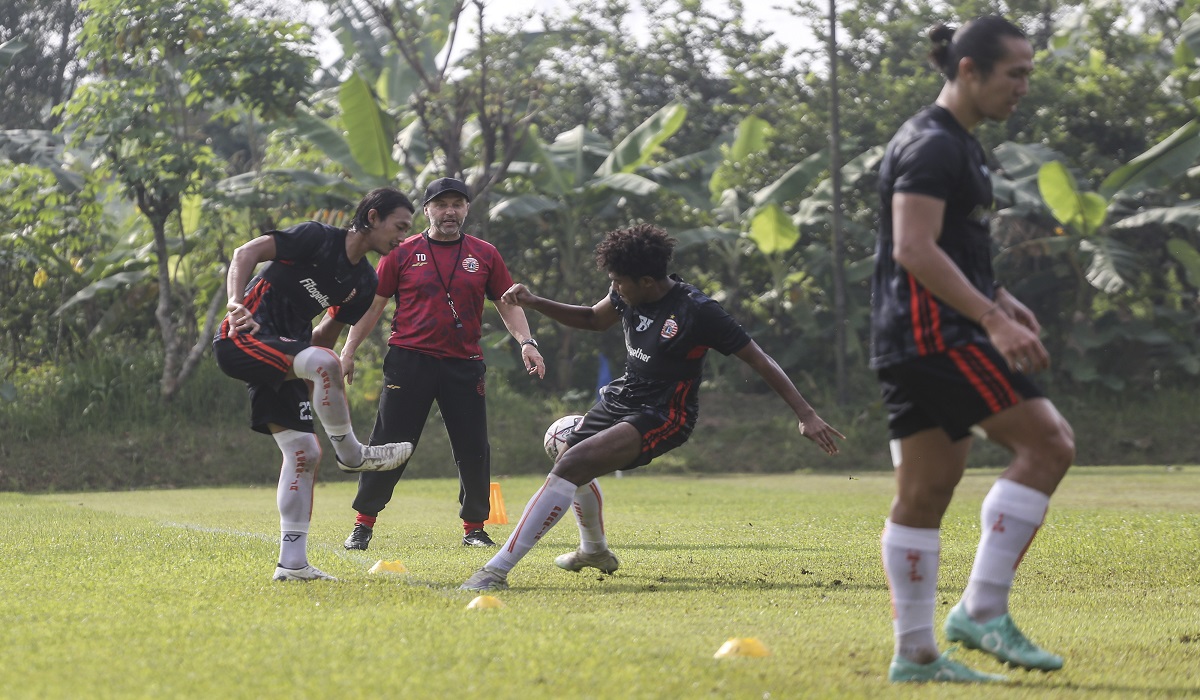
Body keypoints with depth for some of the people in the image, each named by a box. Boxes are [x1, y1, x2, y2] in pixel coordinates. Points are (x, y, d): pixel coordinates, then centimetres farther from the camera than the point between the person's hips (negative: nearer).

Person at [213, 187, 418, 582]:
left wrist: (310, 383, 13)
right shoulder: (317, 239, -8)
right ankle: (351, 454, -13)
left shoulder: (363, 282, 13)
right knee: (325, 362, -33)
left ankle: (292, 563, 1)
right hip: (241, 339, -8)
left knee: (304, 452, 0)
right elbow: (246, 253, -12)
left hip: (282, 352, 9)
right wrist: (236, 304, -25)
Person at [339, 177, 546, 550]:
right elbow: (374, 304, 8)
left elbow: (507, 304, 12)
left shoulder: (485, 254, 9)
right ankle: (363, 524, 6)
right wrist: (349, 350, 2)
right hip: (409, 361, -2)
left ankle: (474, 527, 15)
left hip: (463, 365, 2)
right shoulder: (403, 253, 4)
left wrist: (526, 341, -3)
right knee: (389, 445, -3)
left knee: (474, 450, 1)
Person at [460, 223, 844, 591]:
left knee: (570, 465, -26)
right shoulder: (630, 294, -4)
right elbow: (594, 318, 17)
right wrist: (533, 302, 4)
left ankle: (497, 569, -28)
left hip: (662, 416, -9)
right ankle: (594, 550, 58)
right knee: (571, 465, 29)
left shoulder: (697, 311, -25)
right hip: (622, 396, 9)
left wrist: (807, 414, -21)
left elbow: (759, 360, -19)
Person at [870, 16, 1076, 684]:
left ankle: (915, 654, 11)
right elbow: (913, 249, -22)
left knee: (926, 492, 9)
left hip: (915, 342, 11)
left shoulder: (957, 144, 21)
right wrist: (994, 318, -26)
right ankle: (983, 609, -14)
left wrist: (1001, 299, 21)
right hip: (933, 334, -11)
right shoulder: (933, 145, -12)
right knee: (1048, 442, -14)